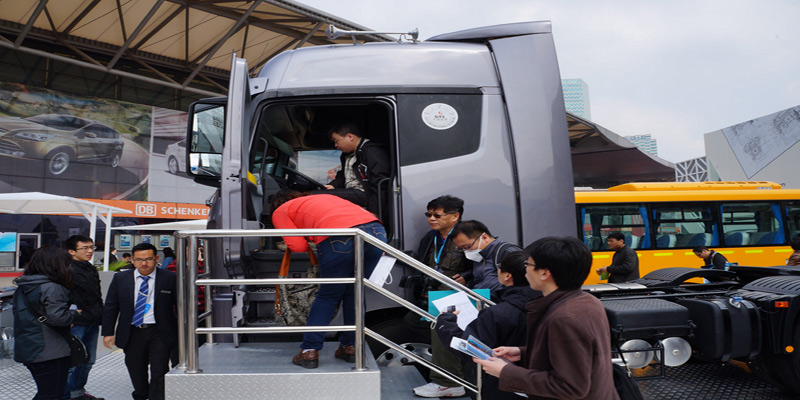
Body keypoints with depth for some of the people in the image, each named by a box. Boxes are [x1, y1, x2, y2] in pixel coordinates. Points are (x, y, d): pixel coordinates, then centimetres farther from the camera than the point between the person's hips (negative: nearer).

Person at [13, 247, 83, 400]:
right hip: (51, 352, -9)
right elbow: (57, 317, -28)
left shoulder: (22, 288, 10)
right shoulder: (52, 288, -18)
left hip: (26, 350, 9)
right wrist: (76, 313, -9)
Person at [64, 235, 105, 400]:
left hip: (92, 324, 9)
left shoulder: (91, 269, 15)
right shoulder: (67, 270, -12)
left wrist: (101, 317, 17)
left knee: (88, 361, 16)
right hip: (75, 324, -8)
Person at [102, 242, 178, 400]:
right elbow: (110, 307, 8)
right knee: (136, 371, 17)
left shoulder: (169, 278, -5)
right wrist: (108, 332, 3)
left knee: (159, 374, -5)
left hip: (160, 334, -3)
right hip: (132, 333, 3)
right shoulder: (120, 278, 4)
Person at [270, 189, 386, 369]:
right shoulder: (324, 196, 40)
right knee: (353, 293, 21)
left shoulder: (280, 211, 25)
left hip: (340, 236, -5)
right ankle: (350, 347, 27)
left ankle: (309, 351, 16)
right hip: (376, 230, 5)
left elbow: (298, 246, 11)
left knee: (329, 295, 13)